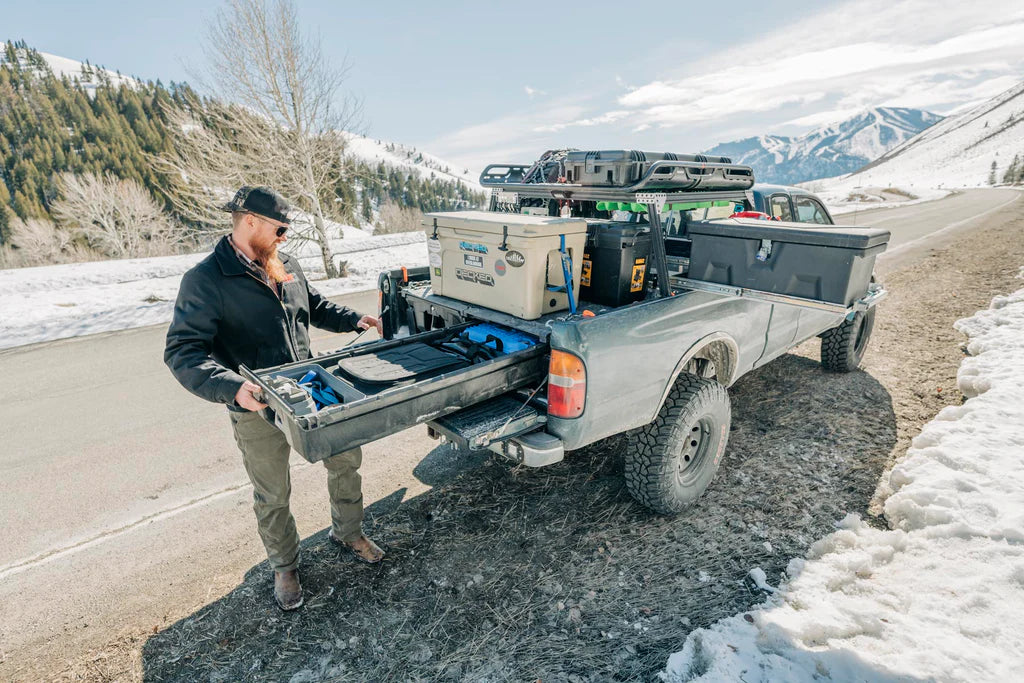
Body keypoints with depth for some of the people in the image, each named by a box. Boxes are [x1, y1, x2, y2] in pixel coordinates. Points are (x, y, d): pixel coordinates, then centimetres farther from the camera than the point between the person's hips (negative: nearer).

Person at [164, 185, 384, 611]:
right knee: (272, 496, 12)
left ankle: (348, 533, 39)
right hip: (257, 408, -5)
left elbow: (315, 305, 21)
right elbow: (182, 352, -22)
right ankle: (284, 568, 37)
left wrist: (353, 320, 8)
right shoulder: (205, 280, -16)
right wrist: (233, 388, -37)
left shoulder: (286, 264, 3)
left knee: (346, 459, 14)